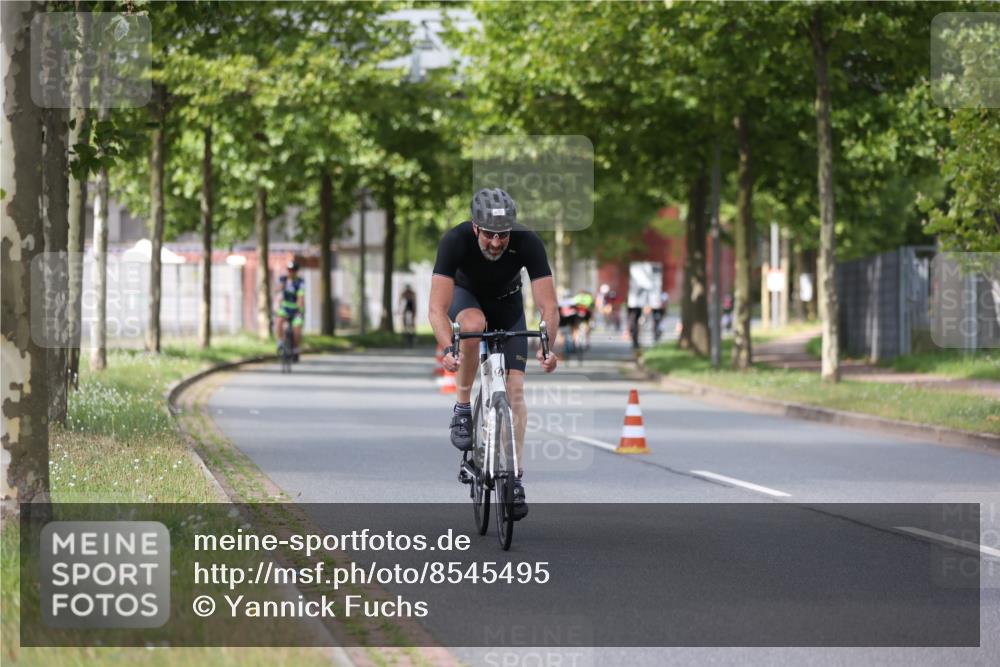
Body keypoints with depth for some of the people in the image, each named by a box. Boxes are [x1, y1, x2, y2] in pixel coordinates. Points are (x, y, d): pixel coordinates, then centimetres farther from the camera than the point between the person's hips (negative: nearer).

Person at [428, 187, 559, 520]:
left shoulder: (528, 243, -34)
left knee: (515, 388, -11)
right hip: (466, 295, -1)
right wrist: (448, 349, -58)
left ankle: (514, 478, -5)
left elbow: (548, 306, -34)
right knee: (474, 324, -38)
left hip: (507, 302, 1)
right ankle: (462, 408, -18)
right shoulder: (455, 241, -37)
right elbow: (437, 309, -41)